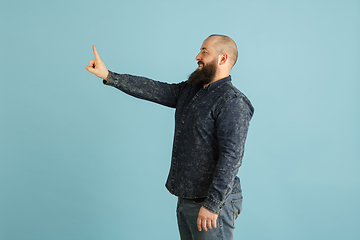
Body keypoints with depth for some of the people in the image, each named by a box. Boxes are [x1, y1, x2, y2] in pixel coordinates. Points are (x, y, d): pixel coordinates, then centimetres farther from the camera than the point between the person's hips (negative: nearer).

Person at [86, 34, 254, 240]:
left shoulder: (233, 102, -16)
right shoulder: (189, 91, 11)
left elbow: (231, 157, -23)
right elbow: (154, 90, 10)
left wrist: (212, 205, -25)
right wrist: (109, 76, 7)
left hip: (213, 202, -8)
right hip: (186, 200, 8)